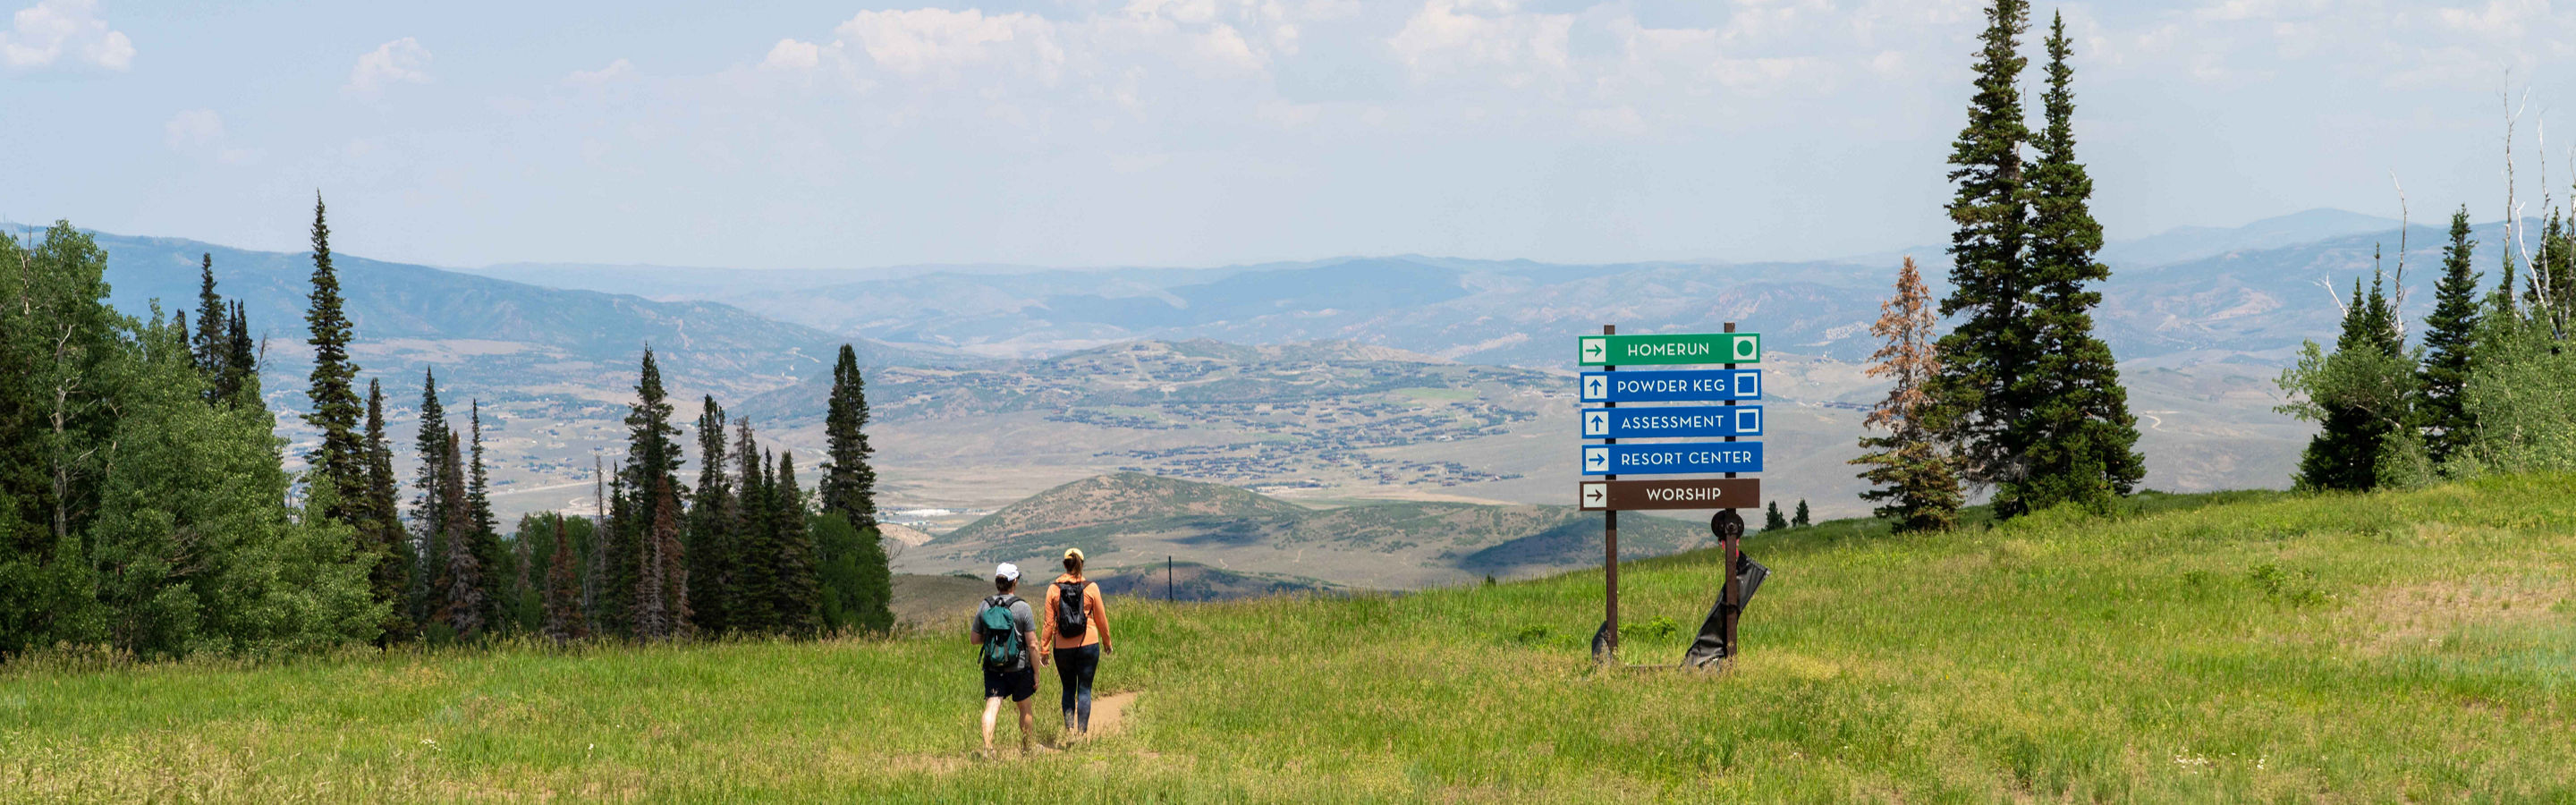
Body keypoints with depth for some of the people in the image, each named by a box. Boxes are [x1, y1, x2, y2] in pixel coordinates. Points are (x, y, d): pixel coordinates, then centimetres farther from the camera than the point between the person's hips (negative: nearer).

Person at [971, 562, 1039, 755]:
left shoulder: (984, 606, -1)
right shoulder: (1022, 608, -10)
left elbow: (974, 638, 6)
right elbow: (1032, 644, -10)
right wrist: (1036, 672, -1)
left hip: (992, 667, 2)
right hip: (1018, 667, -2)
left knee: (992, 706, -5)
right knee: (1024, 708, 18)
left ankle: (987, 747, -25)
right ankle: (1028, 747, 34)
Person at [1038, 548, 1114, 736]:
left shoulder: (1054, 589, -3)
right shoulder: (1091, 588, -5)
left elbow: (1049, 622, -1)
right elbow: (1101, 619, 4)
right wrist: (1107, 642, 19)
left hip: (1063, 648, 1)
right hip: (1088, 644, -1)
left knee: (1068, 689, 15)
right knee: (1084, 689, 5)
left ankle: (1069, 728, 2)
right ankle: (1082, 731, 0)